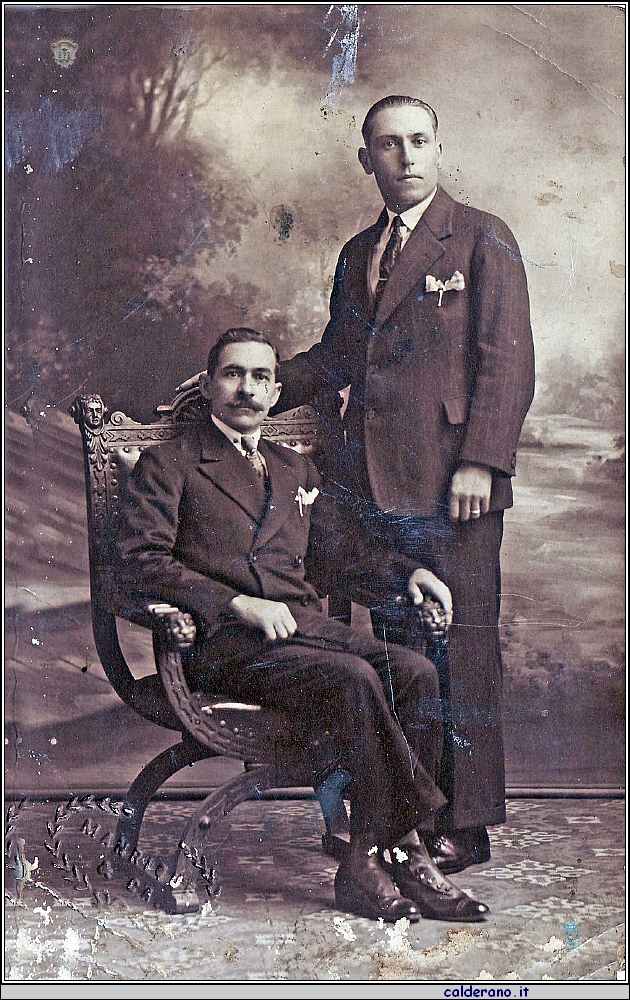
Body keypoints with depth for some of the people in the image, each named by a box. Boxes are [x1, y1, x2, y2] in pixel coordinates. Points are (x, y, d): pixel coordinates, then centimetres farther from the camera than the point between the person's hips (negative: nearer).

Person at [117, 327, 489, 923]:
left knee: (415, 672, -22)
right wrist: (238, 603, -16)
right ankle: (403, 846, -18)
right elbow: (140, 561, -4)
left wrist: (406, 570, 9)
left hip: (305, 624, 6)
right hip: (226, 644, -5)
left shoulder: (296, 471, 28)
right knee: (353, 679, -31)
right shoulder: (168, 465, 9)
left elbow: (336, 549, 30)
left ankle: (382, 857, -19)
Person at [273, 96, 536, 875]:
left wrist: (481, 462, -14)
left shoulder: (482, 240, 2)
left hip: (450, 481, -5)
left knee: (459, 648, -3)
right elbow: (335, 357, 25)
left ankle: (465, 823, 7)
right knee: (396, 650, 9)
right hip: (373, 482, 6)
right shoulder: (358, 254, 20)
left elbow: (507, 363, -5)